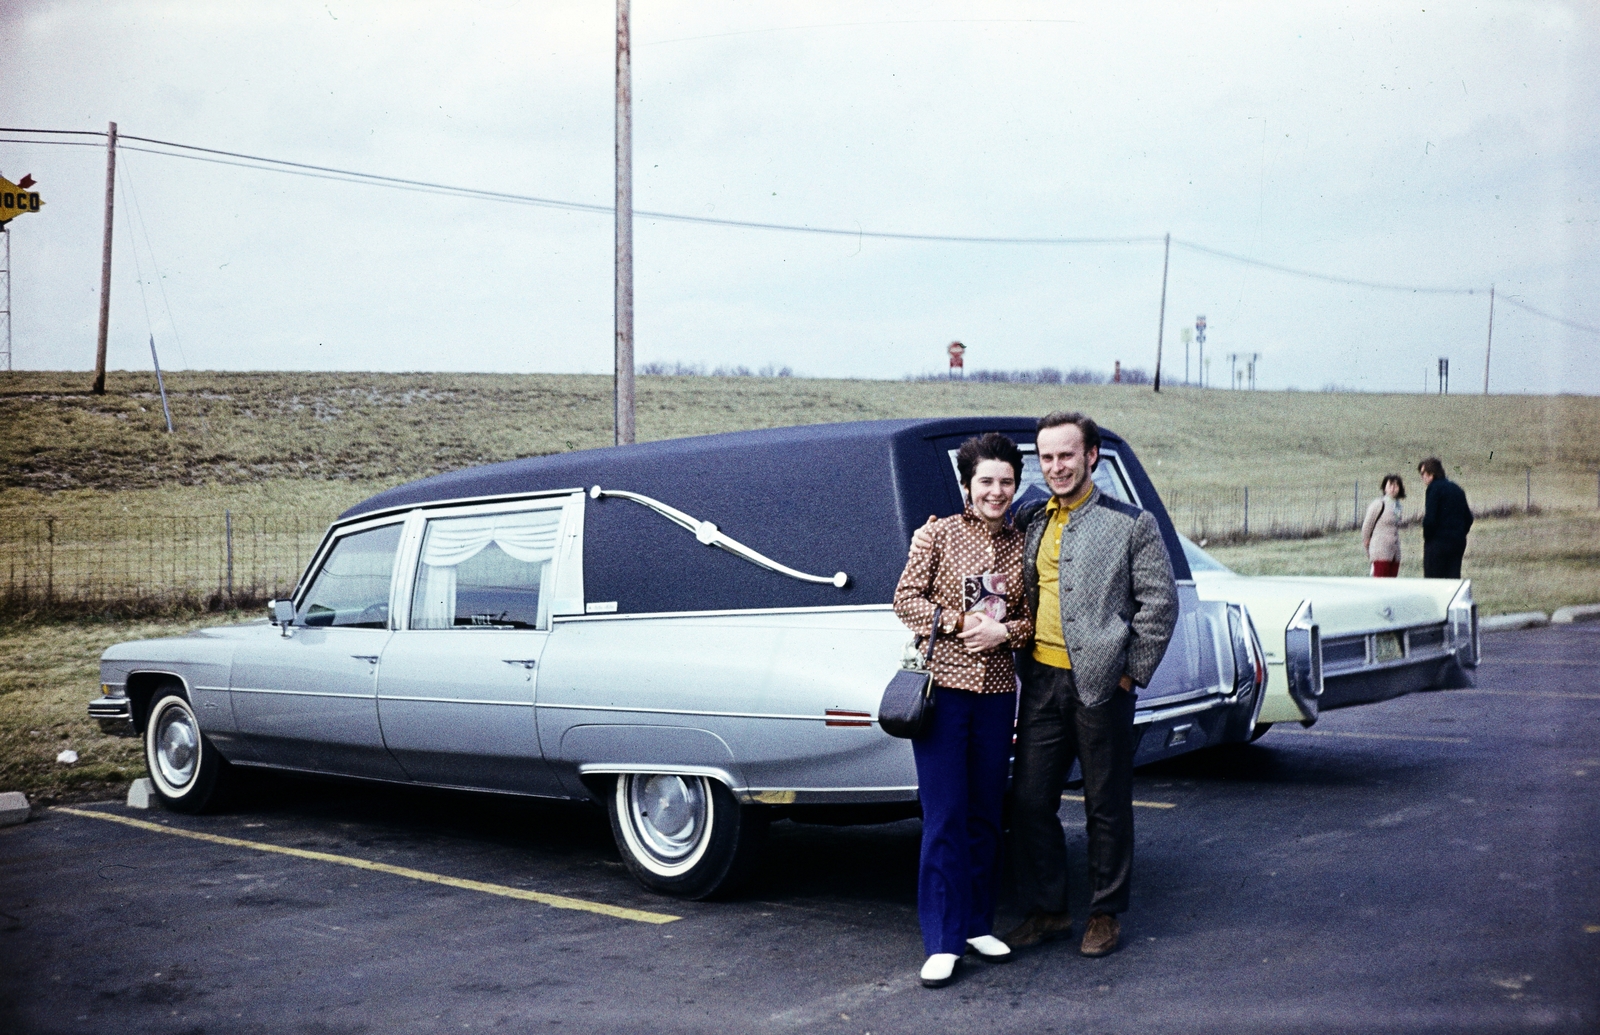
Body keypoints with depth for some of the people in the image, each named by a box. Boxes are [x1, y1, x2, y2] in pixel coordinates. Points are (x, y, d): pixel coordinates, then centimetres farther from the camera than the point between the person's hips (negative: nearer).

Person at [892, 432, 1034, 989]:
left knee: (985, 813, 12)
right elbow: (906, 598, -3)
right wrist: (960, 621, -14)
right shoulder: (941, 533, -2)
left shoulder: (1022, 544, 7)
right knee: (944, 816, -3)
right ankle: (942, 942, 2)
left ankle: (978, 925, 25)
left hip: (997, 691, 4)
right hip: (943, 686, -4)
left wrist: (1007, 631, -10)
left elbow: (1036, 614, 9)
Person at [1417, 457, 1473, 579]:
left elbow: (1429, 518, -16)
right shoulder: (1457, 489, 16)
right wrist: (1460, 535, 17)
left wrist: (1426, 538, -5)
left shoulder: (1434, 488, -8)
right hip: (1458, 542, 7)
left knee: (1432, 582, -3)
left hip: (1438, 542, -7)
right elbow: (1468, 518, 17)